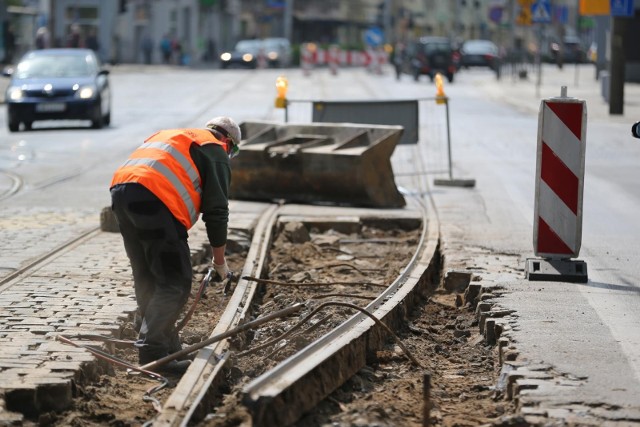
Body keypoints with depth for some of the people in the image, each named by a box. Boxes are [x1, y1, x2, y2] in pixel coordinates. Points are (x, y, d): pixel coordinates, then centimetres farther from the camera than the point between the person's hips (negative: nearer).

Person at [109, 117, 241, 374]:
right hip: (154, 200, -8)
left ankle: (168, 345, 24)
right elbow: (216, 211, 7)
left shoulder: (170, 136, 35)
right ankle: (152, 350, -14)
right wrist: (219, 260, 16)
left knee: (146, 279, 16)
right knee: (175, 283, -5)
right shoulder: (216, 153, 12)